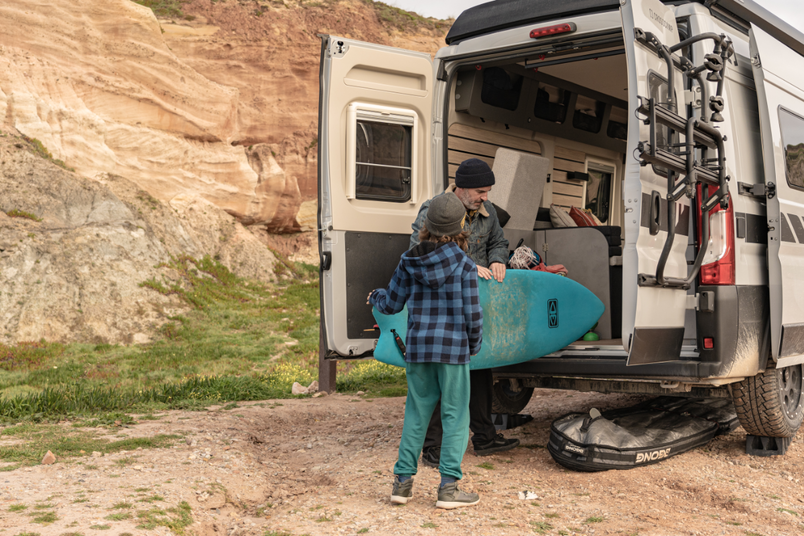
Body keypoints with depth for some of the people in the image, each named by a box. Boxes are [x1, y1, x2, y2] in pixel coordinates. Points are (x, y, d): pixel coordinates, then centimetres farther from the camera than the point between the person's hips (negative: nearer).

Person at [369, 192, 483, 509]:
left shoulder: (409, 262, 1)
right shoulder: (464, 265, -9)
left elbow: (391, 305, 9)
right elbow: (472, 314, -9)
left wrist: (375, 297, 31)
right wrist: (474, 345, 9)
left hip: (417, 349, 4)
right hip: (452, 349, -4)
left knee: (416, 415, 13)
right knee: (455, 417, 5)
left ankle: (403, 483, 16)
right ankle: (448, 487, 4)